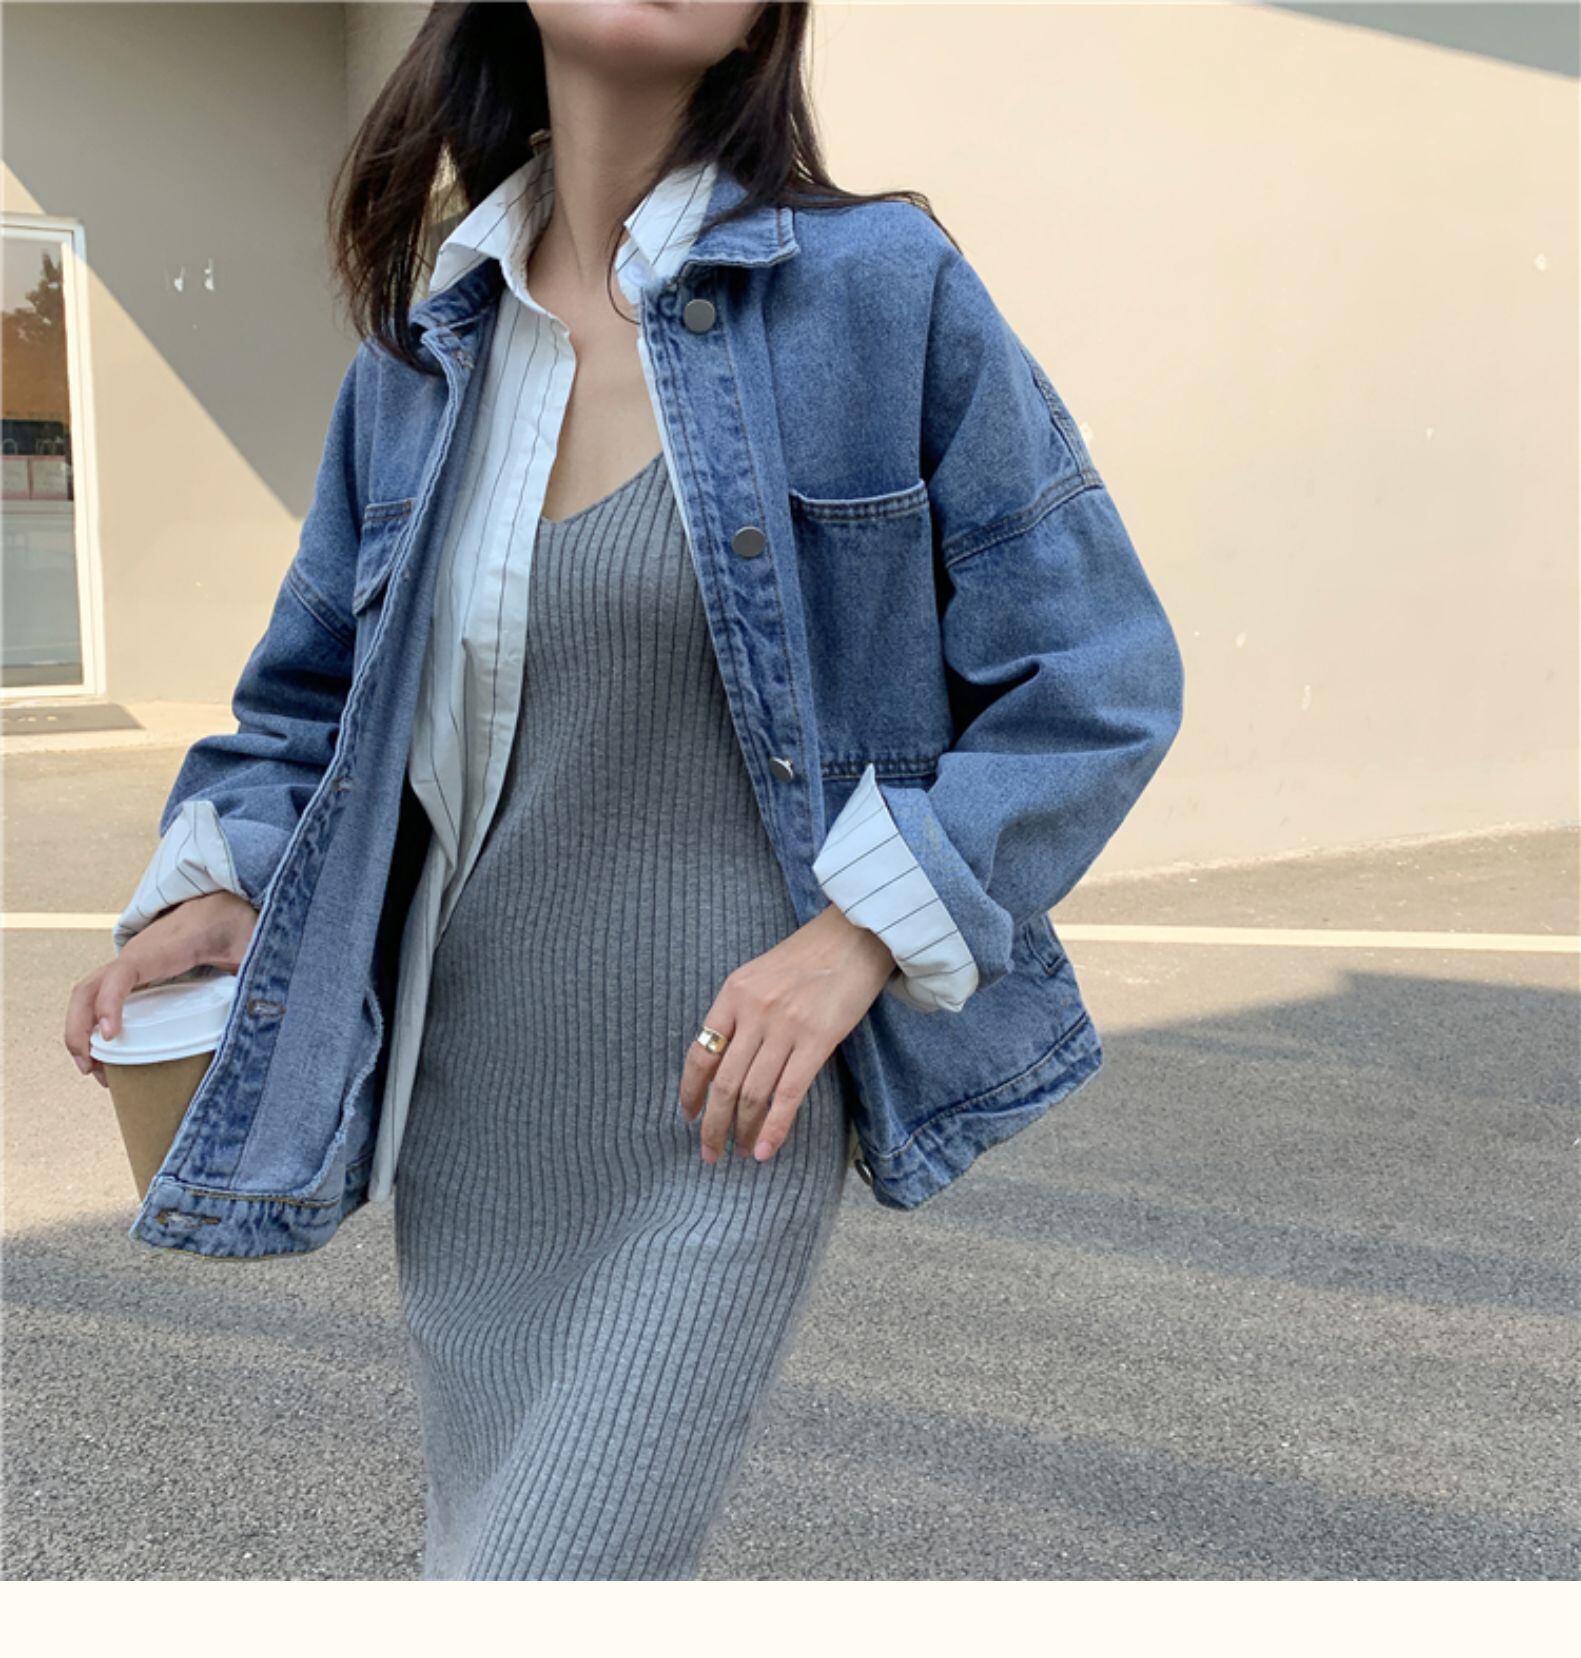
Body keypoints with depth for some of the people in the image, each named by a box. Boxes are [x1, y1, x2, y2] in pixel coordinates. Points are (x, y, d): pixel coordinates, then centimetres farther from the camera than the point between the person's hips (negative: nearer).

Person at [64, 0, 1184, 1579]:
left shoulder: (872, 286, -8)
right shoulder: (431, 350, 5)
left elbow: (1103, 673, -6)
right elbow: (327, 683, 19)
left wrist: (865, 930, -16)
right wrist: (216, 886, 1)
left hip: (722, 1117, -5)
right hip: (470, 1111, 5)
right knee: (486, 1562, 17)